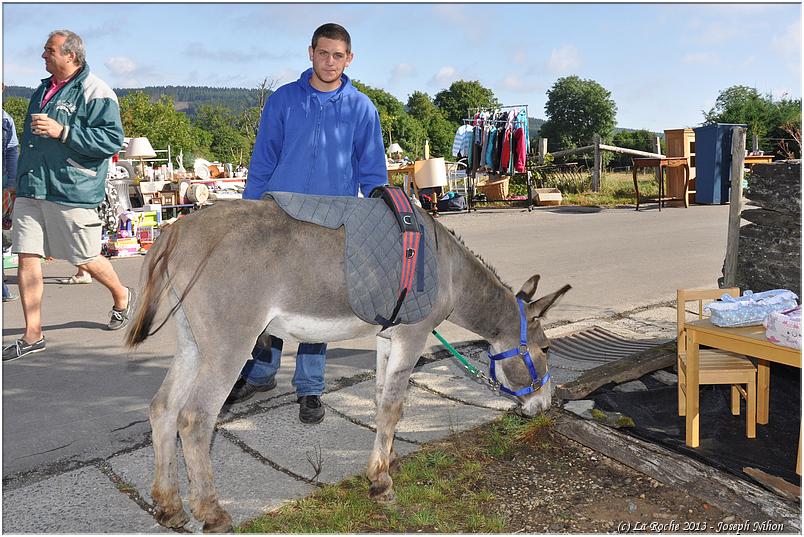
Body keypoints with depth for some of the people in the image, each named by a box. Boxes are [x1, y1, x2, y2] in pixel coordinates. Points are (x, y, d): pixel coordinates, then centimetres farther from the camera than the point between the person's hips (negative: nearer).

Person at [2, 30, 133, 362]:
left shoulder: (95, 92, -7)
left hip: (72, 192, -7)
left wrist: (62, 131, -22)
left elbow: (112, 140, -18)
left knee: (86, 260, 3)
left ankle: (122, 297, 33)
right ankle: (32, 335, 9)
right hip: (31, 189, 8)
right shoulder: (44, 89, 19)